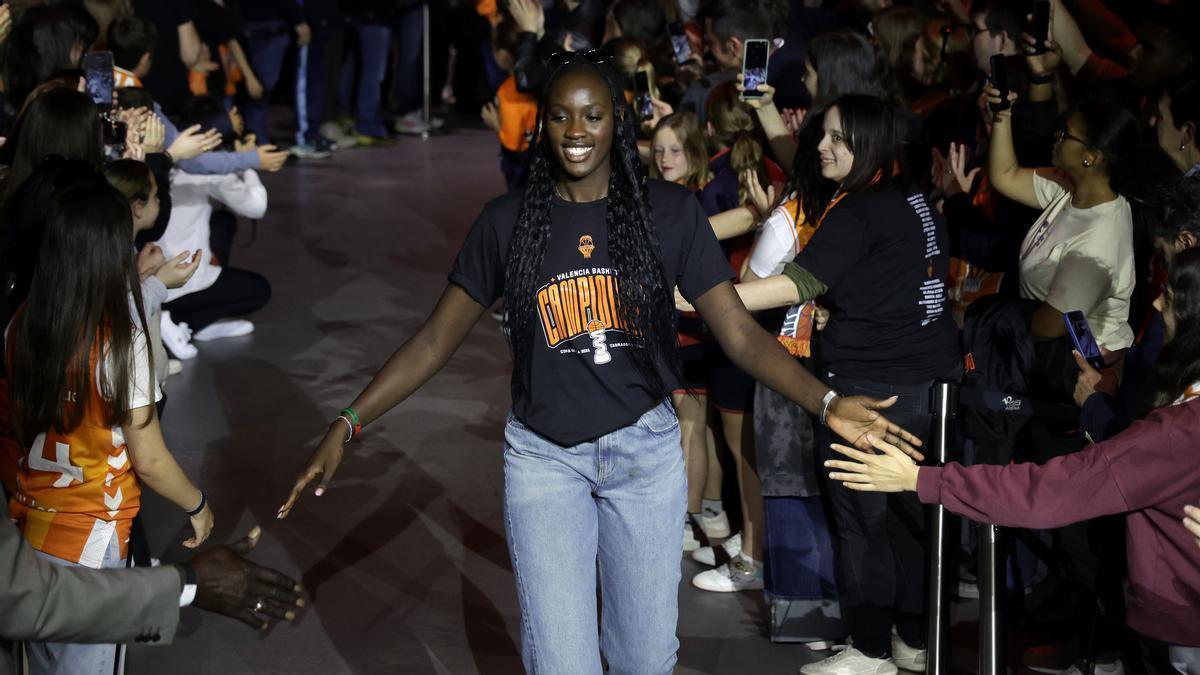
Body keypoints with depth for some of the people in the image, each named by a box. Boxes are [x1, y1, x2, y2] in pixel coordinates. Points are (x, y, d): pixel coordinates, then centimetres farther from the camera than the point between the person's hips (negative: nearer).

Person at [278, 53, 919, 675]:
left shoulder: (669, 211, -3)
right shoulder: (506, 221, -1)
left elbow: (740, 333, -7)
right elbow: (436, 339, 1)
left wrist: (825, 402, -22)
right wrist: (347, 424, -9)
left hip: (644, 447, 0)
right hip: (542, 456, 0)